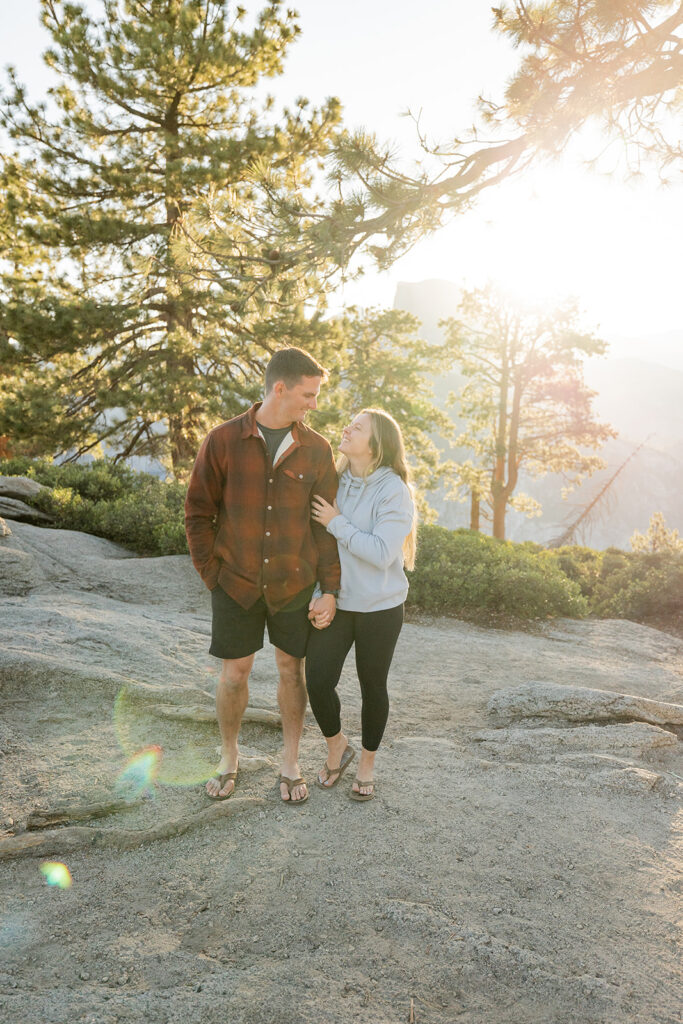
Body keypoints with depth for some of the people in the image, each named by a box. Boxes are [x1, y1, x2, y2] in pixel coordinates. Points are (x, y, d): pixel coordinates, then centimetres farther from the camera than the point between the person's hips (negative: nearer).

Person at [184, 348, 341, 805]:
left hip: (294, 584, 1)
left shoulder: (317, 450, -3)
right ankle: (229, 757, 33)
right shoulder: (224, 441, -7)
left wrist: (330, 589, -5)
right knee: (235, 673, 9)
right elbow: (198, 513, -1)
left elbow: (327, 524, 0)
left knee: (292, 670, 11)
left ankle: (290, 762, 30)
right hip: (236, 583, -1)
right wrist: (212, 571, -5)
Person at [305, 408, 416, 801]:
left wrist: (337, 523, -18)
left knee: (372, 687, 9)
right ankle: (337, 746, 26)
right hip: (336, 603, 4)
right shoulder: (334, 482, 2)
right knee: (318, 680, -4)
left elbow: (382, 554, -22)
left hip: (379, 608, -4)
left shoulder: (393, 490, -14)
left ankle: (368, 763, 34)